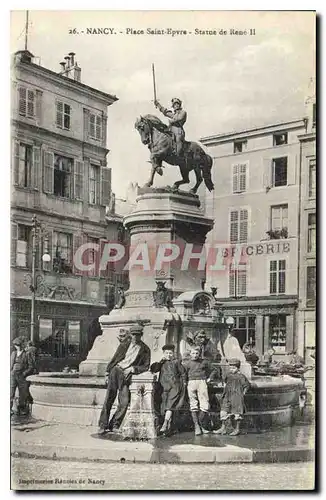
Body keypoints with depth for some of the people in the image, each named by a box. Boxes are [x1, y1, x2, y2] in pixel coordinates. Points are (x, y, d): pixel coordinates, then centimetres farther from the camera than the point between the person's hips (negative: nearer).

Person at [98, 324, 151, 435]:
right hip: (116, 370, 0)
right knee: (109, 399, -8)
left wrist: (134, 369, -7)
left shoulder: (145, 350, 9)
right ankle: (102, 425, -3)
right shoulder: (124, 344, 11)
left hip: (127, 375, 0)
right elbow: (114, 358, 14)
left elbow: (146, 366, 9)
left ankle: (114, 425, 5)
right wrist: (107, 372, 8)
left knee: (124, 402, -9)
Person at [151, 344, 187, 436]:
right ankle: (169, 426, 9)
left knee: (170, 405, -18)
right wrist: (160, 361, -5)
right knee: (164, 407, 2)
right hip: (164, 387, 3)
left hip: (174, 387, -3)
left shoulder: (176, 362, 11)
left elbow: (183, 373, 16)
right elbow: (153, 370, 1)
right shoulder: (161, 363, 15)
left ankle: (165, 424, -28)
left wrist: (183, 383, 7)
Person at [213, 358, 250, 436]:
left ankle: (237, 429, 11)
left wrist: (243, 393, -3)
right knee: (224, 411, 2)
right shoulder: (228, 376, 10)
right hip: (227, 397, 6)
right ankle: (223, 428, 9)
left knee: (237, 412, 1)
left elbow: (247, 385, 0)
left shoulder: (240, 376, -6)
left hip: (237, 397, -6)